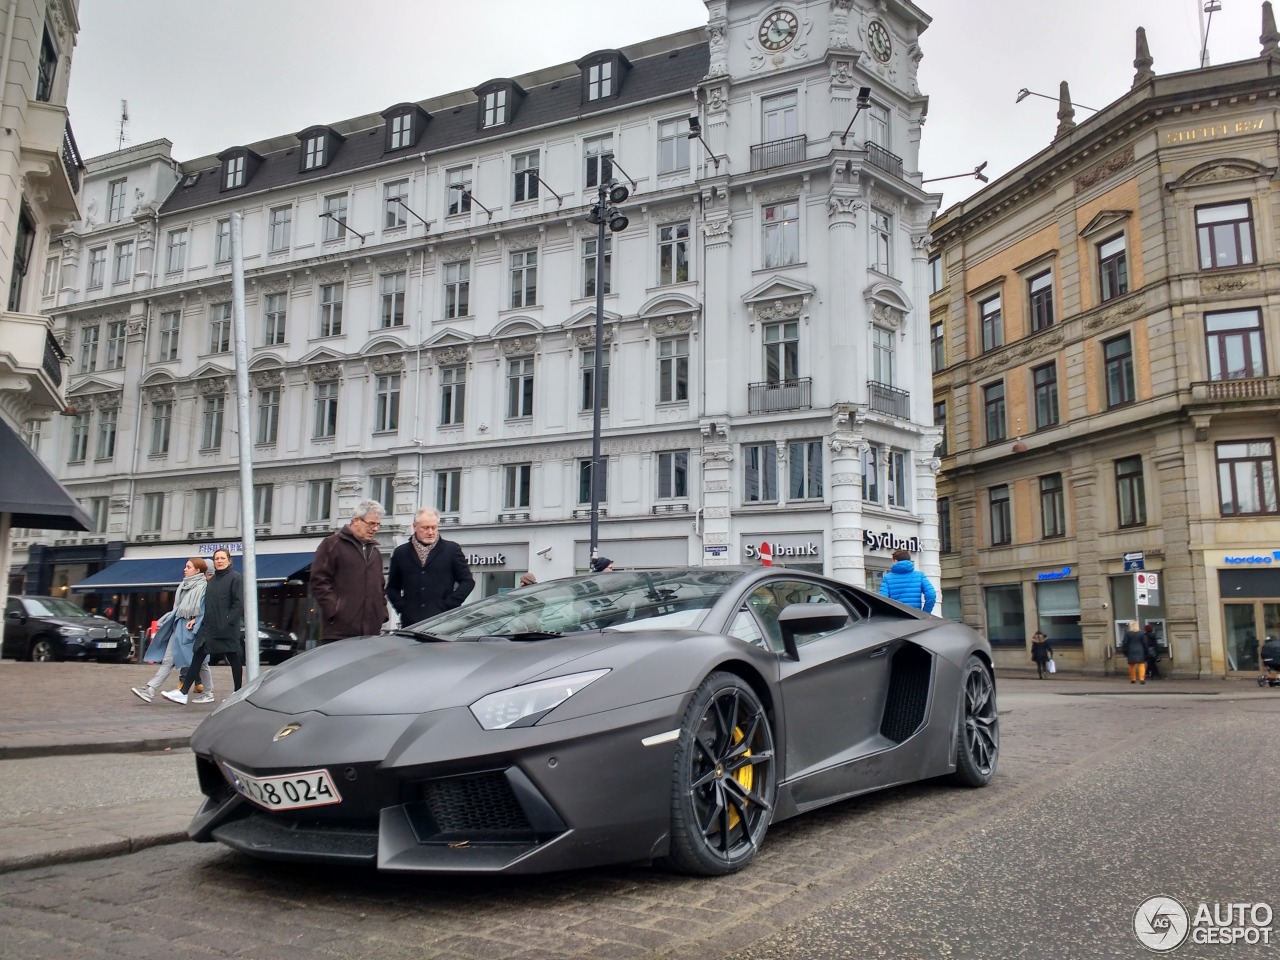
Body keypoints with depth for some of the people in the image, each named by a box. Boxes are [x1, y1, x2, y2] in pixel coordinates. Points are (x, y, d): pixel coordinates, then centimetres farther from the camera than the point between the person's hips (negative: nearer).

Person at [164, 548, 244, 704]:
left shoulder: (235, 578, -6)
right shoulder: (212, 580, 15)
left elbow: (239, 604, -12)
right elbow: (208, 604, 19)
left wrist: (228, 623, -18)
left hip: (228, 628, -6)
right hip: (209, 627, 7)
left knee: (234, 660, 4)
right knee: (197, 657, 0)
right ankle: (183, 692, -1)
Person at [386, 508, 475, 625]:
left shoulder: (452, 549, 7)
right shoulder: (401, 552, 14)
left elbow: (468, 581, 6)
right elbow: (392, 587, 19)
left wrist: (449, 605, -4)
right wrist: (401, 607, 2)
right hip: (410, 622, 2)